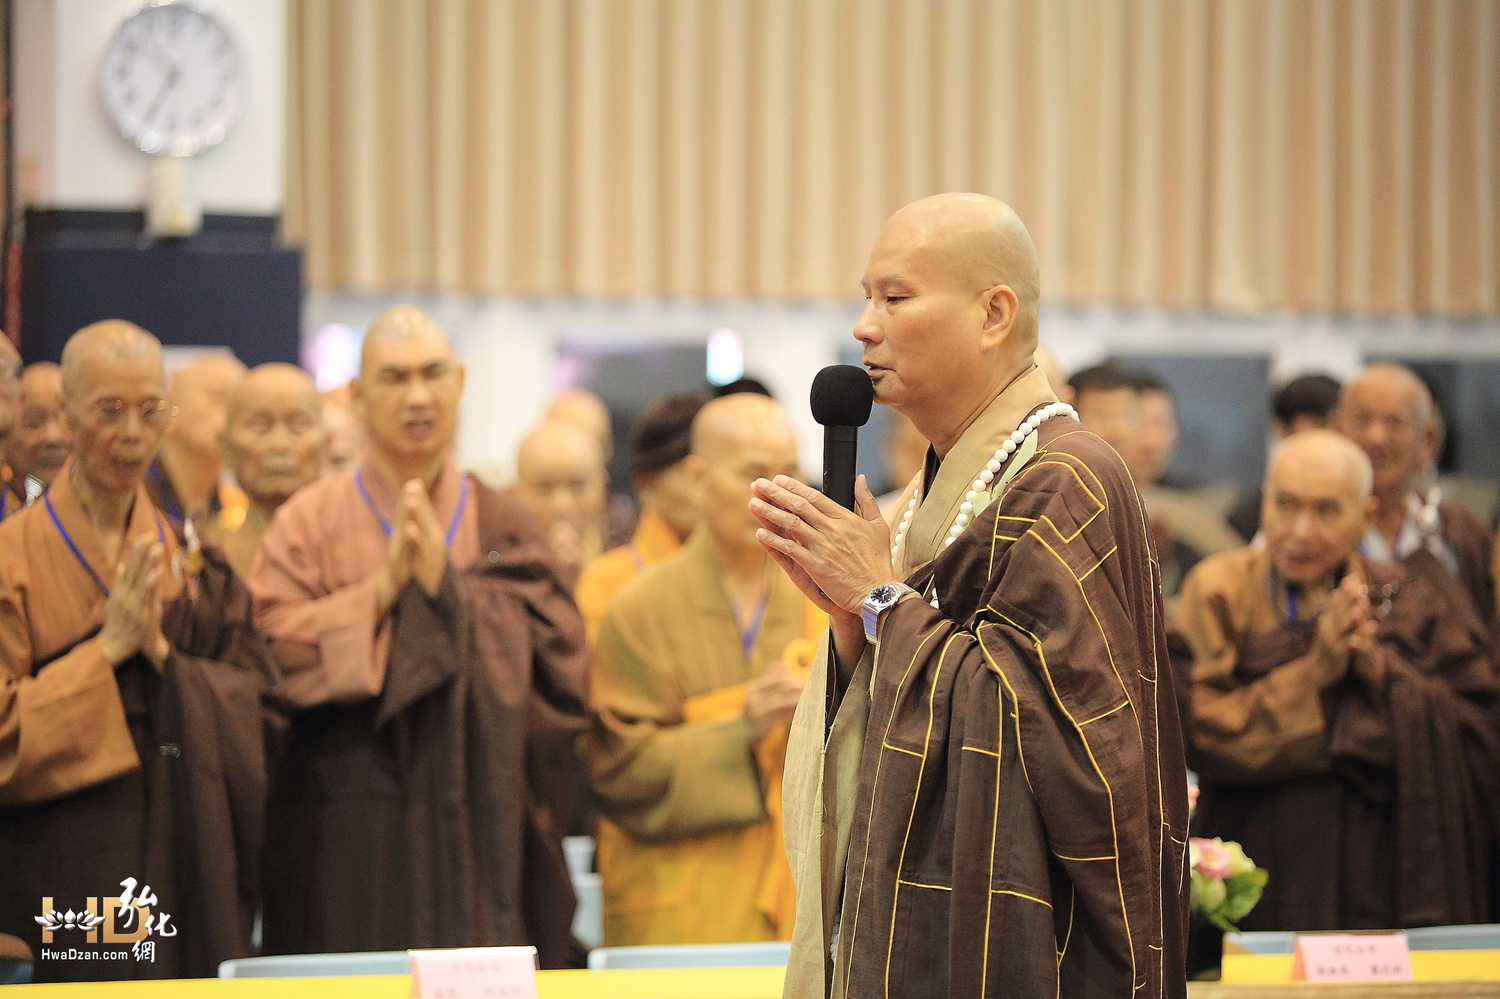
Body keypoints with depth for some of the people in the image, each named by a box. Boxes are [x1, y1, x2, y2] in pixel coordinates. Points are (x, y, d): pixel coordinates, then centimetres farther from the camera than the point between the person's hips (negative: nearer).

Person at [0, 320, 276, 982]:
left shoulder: (194, 561, 11)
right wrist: (107, 649, -16)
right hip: (63, 872, -4)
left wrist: (162, 652, -10)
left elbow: (259, 714, 4)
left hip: (187, 871, 4)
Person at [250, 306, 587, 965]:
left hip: (483, 835, 2)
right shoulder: (310, 525, 5)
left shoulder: (503, 529, 11)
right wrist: (383, 587, -14)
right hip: (349, 841, -2)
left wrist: (448, 586, -9)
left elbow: (558, 661, -3)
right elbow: (275, 657, -9)